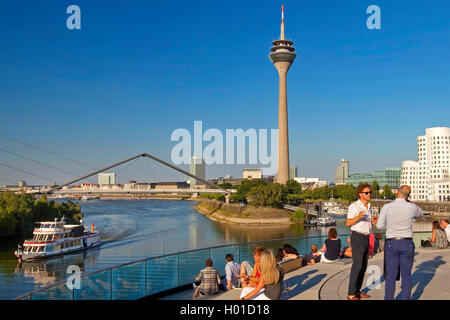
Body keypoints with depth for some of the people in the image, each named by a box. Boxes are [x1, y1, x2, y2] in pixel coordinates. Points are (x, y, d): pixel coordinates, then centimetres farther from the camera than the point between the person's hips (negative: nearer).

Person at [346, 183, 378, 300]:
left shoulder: (368, 207, 14)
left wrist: (373, 222, -2)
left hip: (366, 238, 8)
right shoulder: (354, 206, -10)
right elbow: (348, 223, -16)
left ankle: (357, 291, 17)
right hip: (357, 237, -8)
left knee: (363, 266, 9)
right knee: (357, 265, -11)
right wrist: (358, 216, -32)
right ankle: (351, 294, -7)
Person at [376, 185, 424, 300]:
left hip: (391, 244, -1)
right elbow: (420, 214, 20)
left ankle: (389, 298, 8)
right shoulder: (412, 207, -5)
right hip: (407, 243, 1)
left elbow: (380, 225, -3)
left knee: (391, 276, 5)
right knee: (406, 276, 7)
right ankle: (406, 298, 10)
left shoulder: (387, 207, -9)